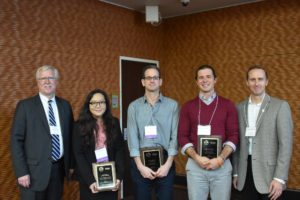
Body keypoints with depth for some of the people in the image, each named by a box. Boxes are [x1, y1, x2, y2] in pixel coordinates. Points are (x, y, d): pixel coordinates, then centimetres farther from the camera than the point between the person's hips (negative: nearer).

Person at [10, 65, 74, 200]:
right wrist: (21, 172, -12)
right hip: (35, 170, -3)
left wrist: (71, 164, 9)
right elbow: (16, 140, -7)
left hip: (59, 168, 4)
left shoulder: (65, 105, 8)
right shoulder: (25, 105, -4)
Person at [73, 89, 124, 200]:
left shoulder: (114, 123, 3)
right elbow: (78, 155, -8)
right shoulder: (80, 125, -4)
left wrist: (119, 176, -10)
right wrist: (90, 180, -16)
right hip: (88, 179, -2)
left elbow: (119, 150, 1)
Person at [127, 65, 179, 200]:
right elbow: (132, 137, -3)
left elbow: (175, 136, -2)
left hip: (165, 160, 0)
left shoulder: (172, 105, 2)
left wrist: (168, 164, -10)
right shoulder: (134, 106, 3)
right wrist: (140, 165, -10)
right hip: (141, 160, 1)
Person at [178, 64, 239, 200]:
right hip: (195, 165, 0)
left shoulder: (228, 105, 4)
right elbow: (182, 137, 1)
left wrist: (220, 159, -14)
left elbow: (234, 136, -1)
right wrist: (197, 158, -13)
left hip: (222, 165, 0)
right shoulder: (188, 106, 5)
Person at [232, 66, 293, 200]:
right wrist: (236, 172, 9)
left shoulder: (280, 106, -4)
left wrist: (279, 178, -15)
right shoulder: (240, 107, 8)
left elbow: (285, 144, -9)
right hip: (245, 172, 3)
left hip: (268, 172, -3)